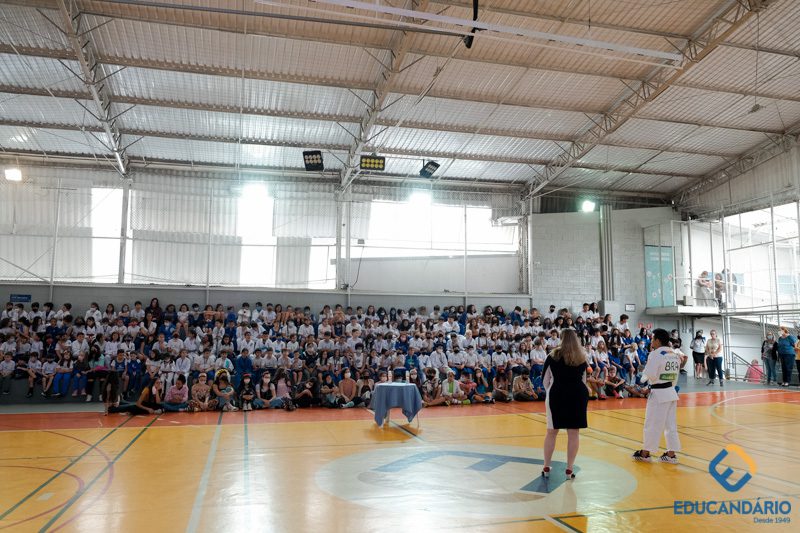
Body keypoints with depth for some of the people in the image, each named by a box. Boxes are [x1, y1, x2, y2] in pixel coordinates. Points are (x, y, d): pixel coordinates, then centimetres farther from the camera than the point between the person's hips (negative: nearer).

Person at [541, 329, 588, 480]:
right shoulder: (581, 358, 5)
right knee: (573, 433, 7)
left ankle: (546, 468, 17)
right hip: (578, 395, 2)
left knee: (552, 432, 9)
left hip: (557, 394, -2)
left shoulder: (553, 356, -5)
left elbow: (545, 380, 0)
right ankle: (569, 470, 12)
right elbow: (583, 380, 11)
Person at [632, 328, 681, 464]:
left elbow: (650, 375, -19)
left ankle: (645, 453, 15)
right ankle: (671, 454, 17)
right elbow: (675, 375, 13)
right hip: (671, 392, 8)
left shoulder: (655, 354, -17)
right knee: (671, 424, 13)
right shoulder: (674, 355, 8)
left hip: (658, 394, -8)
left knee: (653, 425, 3)